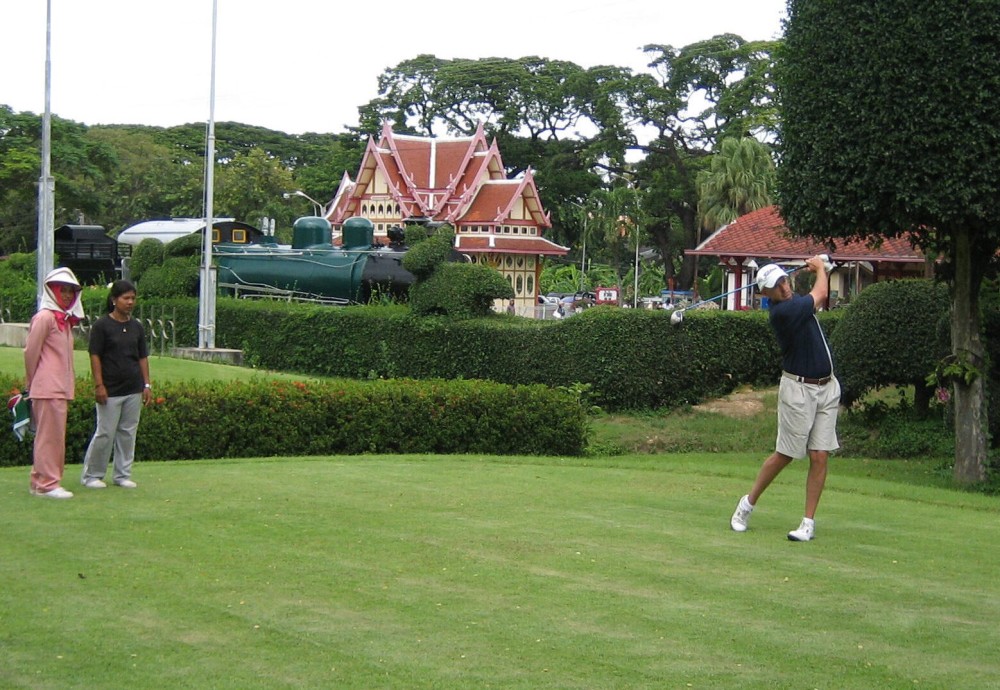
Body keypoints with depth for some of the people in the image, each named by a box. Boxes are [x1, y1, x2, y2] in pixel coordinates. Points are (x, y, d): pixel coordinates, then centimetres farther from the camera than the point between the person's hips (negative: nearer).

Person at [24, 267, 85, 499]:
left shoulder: (65, 319, 17)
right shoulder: (44, 317, -10)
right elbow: (31, 352, -9)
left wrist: (70, 383, 13)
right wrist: (32, 382, -1)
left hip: (61, 389, 9)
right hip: (48, 389, -9)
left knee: (54, 436, 11)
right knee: (50, 435, -7)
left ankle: (40, 481, 18)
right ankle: (47, 484, -4)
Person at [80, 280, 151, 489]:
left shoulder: (136, 327, 10)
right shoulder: (102, 325, -6)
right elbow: (95, 356, -7)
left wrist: (147, 385, 8)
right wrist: (99, 385, -12)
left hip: (133, 390, 5)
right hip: (110, 390, -5)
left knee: (128, 433, 8)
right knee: (105, 433, -2)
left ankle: (122, 475, 16)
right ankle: (91, 475, 9)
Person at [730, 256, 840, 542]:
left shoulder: (794, 301, 5)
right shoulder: (782, 311, -19)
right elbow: (821, 293, -4)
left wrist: (820, 267, 10)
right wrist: (820, 267, 14)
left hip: (827, 388, 7)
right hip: (798, 389, -7)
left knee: (819, 457, 0)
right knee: (784, 455, 2)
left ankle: (809, 522, 4)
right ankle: (748, 503, 22)